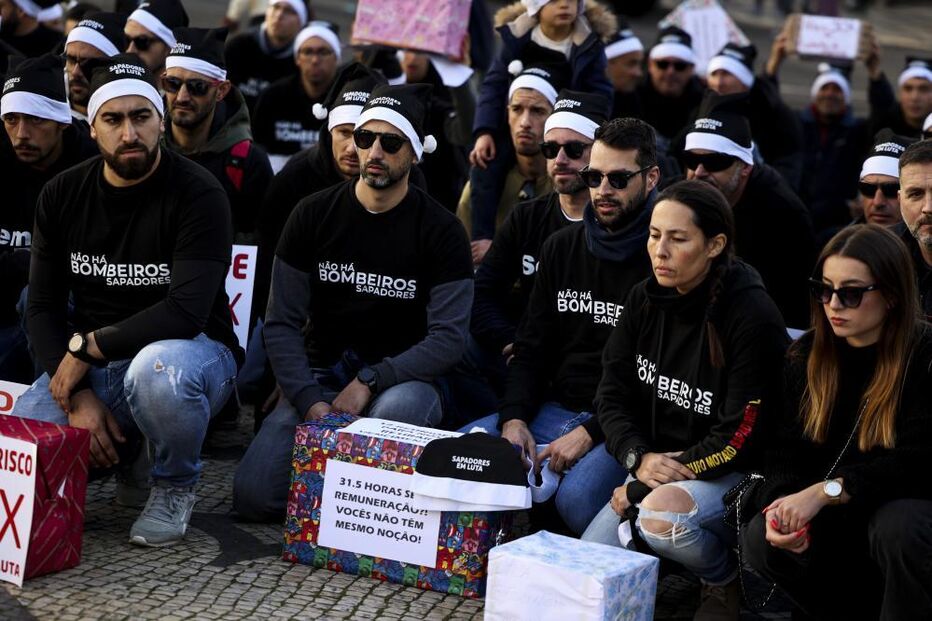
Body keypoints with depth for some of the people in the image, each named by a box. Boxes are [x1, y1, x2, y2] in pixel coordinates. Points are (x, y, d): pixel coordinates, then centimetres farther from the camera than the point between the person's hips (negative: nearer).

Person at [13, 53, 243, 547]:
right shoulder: (61, 196, 1)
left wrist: (87, 346, -17)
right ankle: (119, 444, 15)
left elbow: (186, 311, -24)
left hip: (191, 351, -4)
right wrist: (78, 395, -15)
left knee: (158, 371, -41)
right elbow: (43, 308, 0)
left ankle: (175, 486, -7)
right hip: (85, 365, 4)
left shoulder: (197, 194, -15)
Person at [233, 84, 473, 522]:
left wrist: (370, 380, -22)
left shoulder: (441, 231, -4)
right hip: (321, 377, 2)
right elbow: (282, 323, 0)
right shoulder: (314, 215, 2)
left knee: (400, 408, -40)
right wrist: (309, 402, -15)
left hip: (402, 380, -2)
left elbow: (449, 336, -11)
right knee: (253, 496, -18)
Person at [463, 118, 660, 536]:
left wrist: (591, 432, -18)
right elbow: (531, 347, 15)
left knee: (576, 497, -35)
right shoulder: (561, 248, 14)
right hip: (555, 409, 6)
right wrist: (514, 418, -4)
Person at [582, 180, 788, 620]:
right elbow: (613, 394, 4)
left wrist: (642, 488, -16)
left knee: (662, 516, -35)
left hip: (733, 474, -5)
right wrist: (639, 459, -17)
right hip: (656, 464, 5)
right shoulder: (645, 300, 1)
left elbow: (739, 439, -18)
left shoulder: (753, 318, -18)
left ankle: (728, 580, -5)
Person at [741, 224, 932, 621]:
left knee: (898, 528, -37)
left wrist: (828, 491, -32)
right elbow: (786, 454, -2)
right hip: (838, 517, 5)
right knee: (760, 539, -21)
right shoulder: (806, 356, 2)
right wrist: (781, 503, -25)